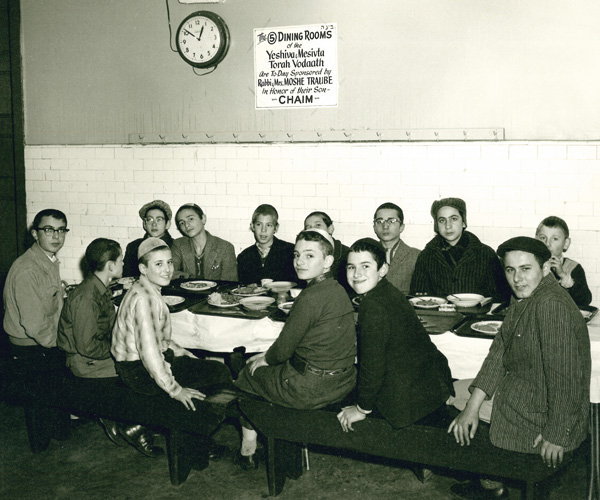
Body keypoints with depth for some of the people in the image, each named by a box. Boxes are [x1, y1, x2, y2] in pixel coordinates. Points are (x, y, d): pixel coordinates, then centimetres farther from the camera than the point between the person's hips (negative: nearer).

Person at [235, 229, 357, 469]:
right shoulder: (337, 289, 6)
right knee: (265, 365, 29)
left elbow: (284, 348, -15)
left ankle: (248, 449, 29)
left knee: (249, 372, 16)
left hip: (310, 389, -8)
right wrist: (270, 355, 17)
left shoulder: (310, 297, -23)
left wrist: (265, 359, 5)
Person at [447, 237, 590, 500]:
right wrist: (472, 408, -2)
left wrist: (556, 436, -21)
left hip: (544, 416, -9)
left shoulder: (552, 306, -29)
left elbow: (566, 378, -29)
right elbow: (498, 353, 3)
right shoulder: (523, 298, 2)